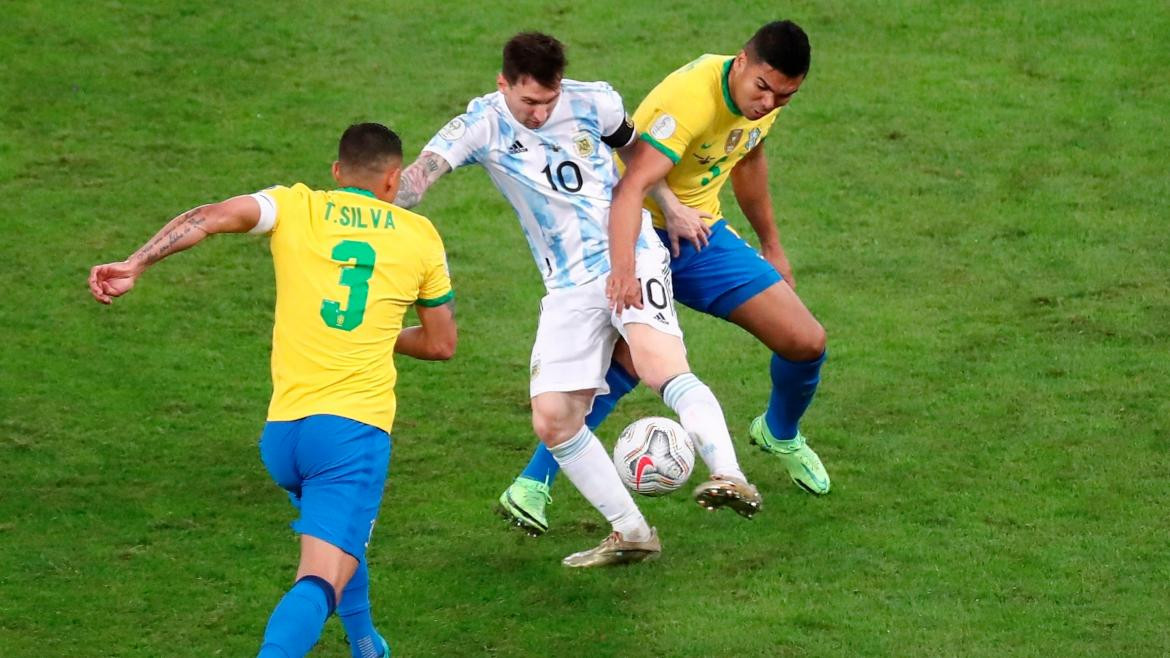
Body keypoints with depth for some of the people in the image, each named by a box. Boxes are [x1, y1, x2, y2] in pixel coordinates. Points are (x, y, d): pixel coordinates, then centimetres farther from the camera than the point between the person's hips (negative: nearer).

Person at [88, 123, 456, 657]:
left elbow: (212, 217, -10)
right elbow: (441, 344, 19)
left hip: (281, 432, 3)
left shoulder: (295, 207, 10)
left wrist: (135, 264, -17)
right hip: (354, 431, -3)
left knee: (340, 534, 33)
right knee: (321, 582, -16)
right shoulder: (420, 236, 11)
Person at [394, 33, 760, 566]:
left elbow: (634, 147, 20)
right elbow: (422, 172, -20)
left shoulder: (594, 102, -2)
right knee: (552, 420, -4)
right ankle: (630, 533, 7)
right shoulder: (483, 125, -5)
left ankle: (728, 477, -41)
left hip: (631, 258, -3)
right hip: (568, 287, 3)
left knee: (660, 364, -31)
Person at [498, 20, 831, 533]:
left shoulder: (760, 96, -4)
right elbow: (631, 187, -42)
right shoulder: (691, 97, -30)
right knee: (627, 362, -28)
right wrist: (623, 269, -56)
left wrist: (770, 244, 26)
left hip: (701, 235, 7)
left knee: (806, 342, 1)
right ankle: (532, 483, -15)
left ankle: (780, 435, 34)